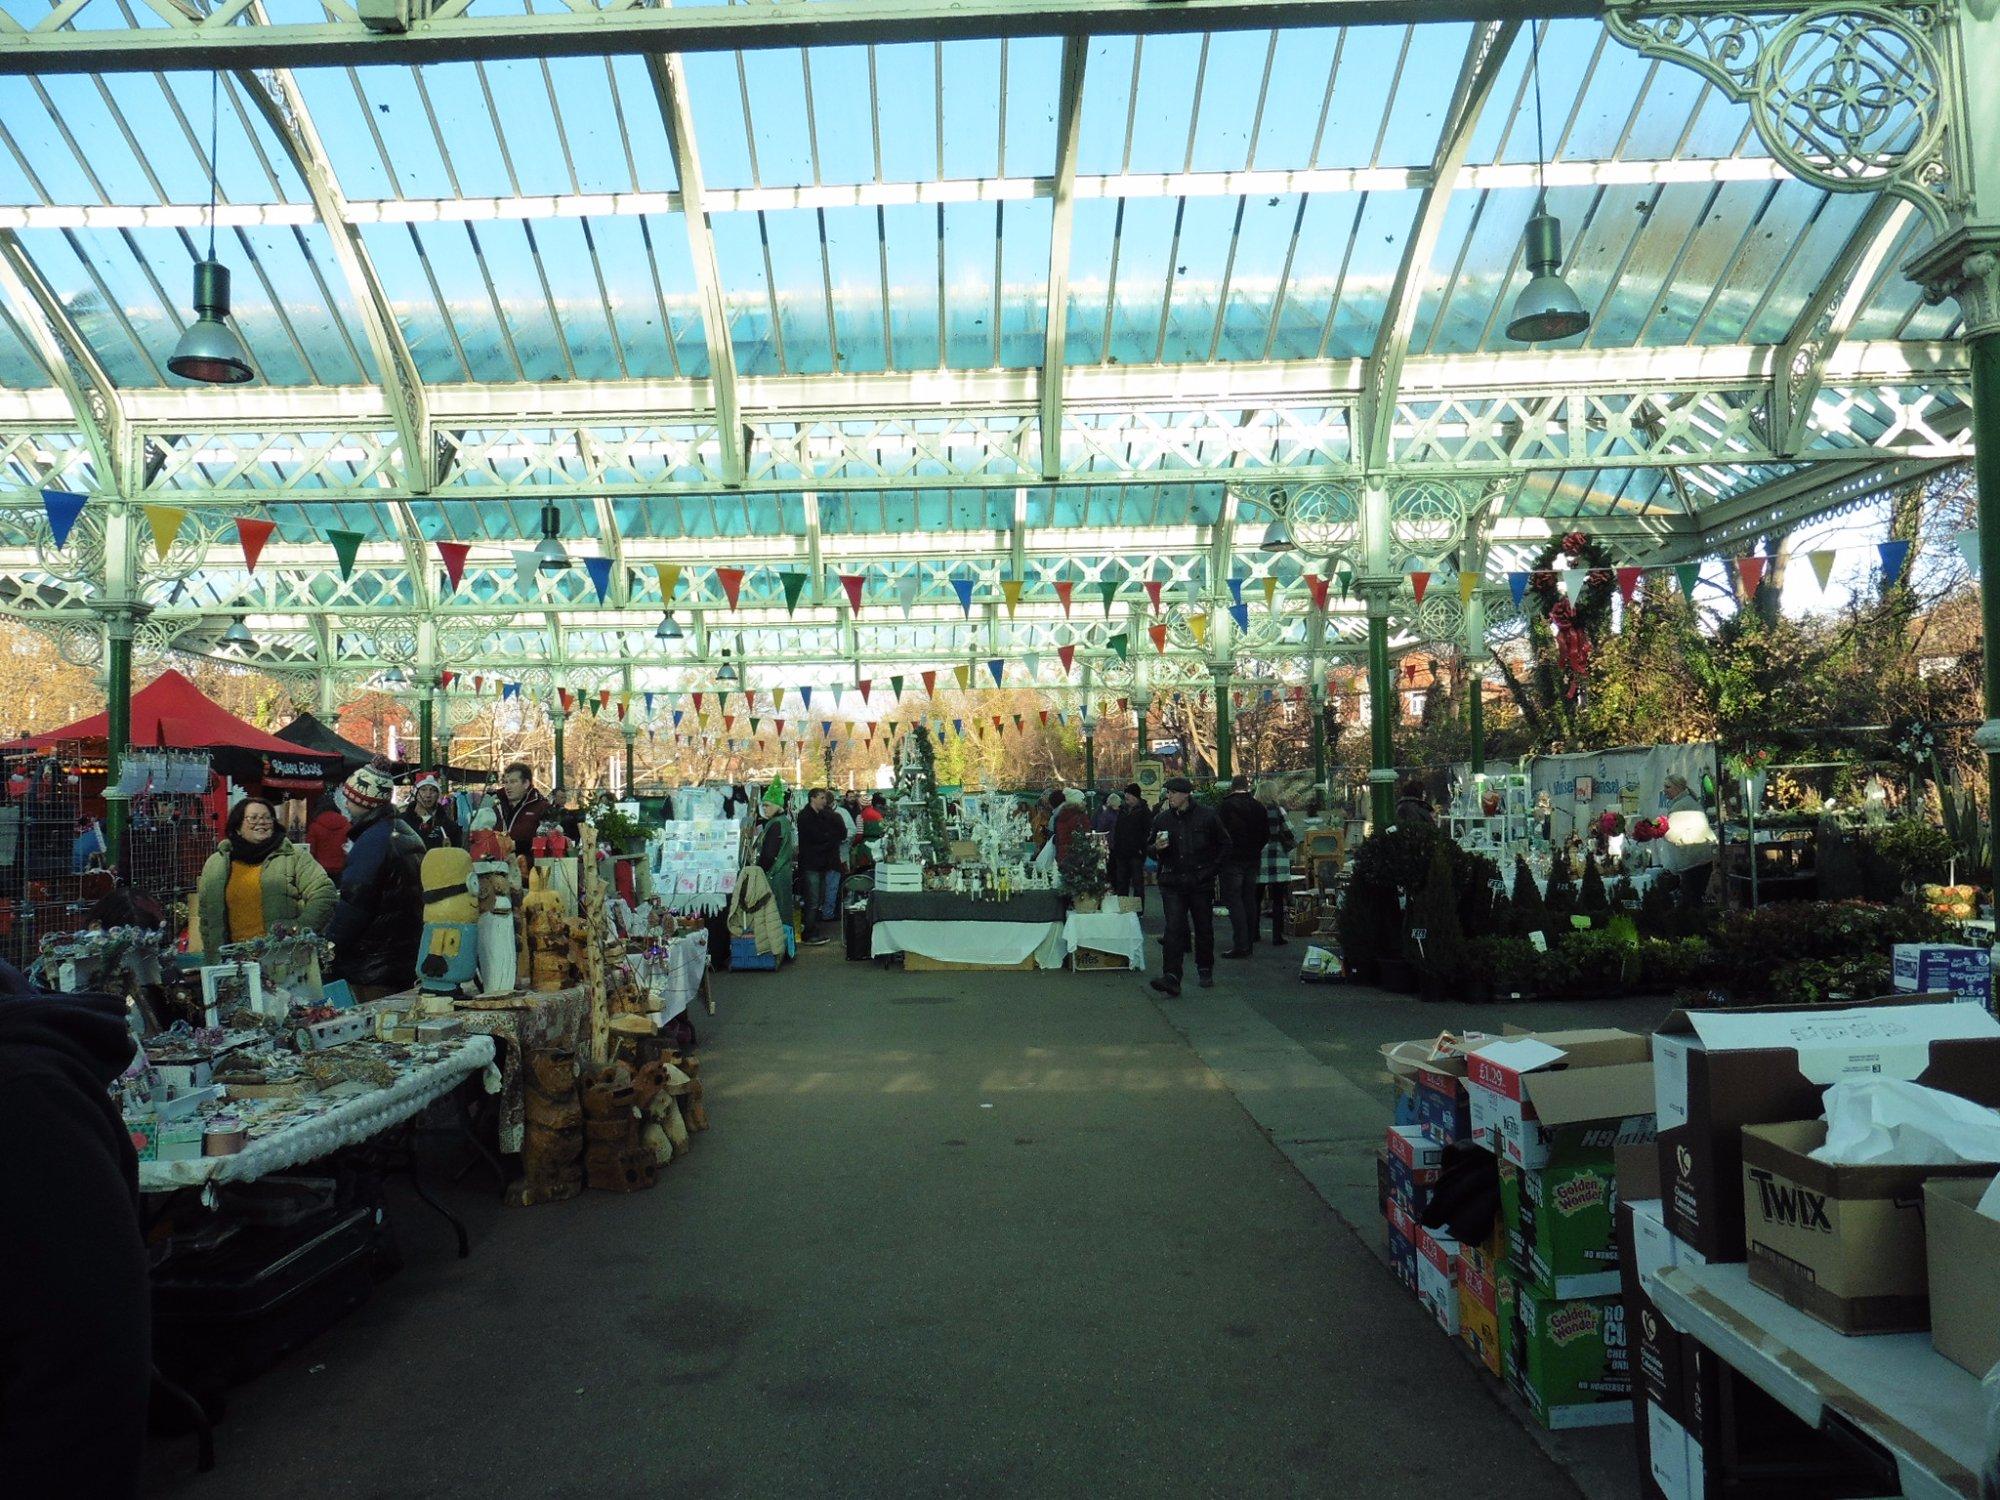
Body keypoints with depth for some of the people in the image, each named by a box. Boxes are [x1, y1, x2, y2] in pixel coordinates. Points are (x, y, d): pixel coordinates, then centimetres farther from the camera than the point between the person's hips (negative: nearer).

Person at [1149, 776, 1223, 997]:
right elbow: (1153, 852, 15)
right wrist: (1157, 848, -8)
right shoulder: (1162, 819, 6)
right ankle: (1171, 978, -14)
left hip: (1201, 881, -1)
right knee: (1174, 929, -9)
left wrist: (1211, 868, 0)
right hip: (1172, 883, 1)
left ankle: (1205, 970, 28)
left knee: (1204, 928, 10)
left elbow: (1224, 845, 7)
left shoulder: (1207, 816, -2)